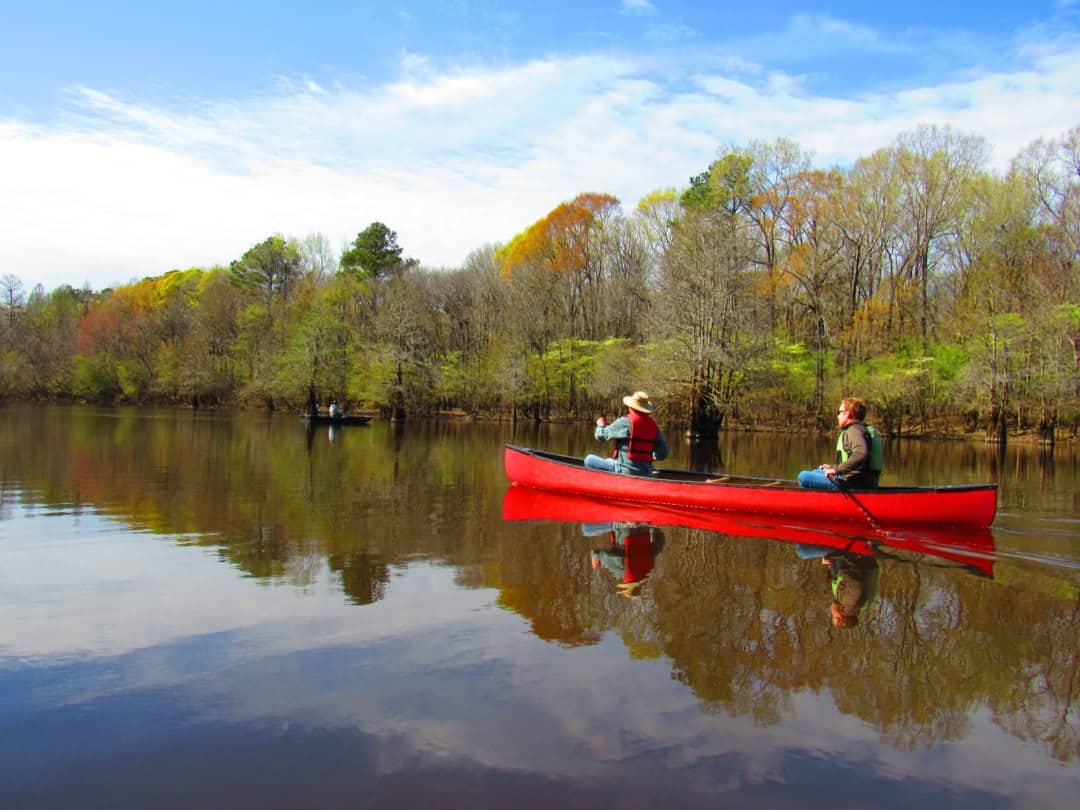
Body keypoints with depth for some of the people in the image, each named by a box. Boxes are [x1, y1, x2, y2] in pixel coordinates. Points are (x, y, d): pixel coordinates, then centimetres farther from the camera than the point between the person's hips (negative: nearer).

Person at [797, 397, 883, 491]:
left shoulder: (854, 431, -14)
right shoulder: (864, 429, 19)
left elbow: (860, 454, -33)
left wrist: (837, 470, -28)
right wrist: (833, 467, 22)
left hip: (852, 485, -11)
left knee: (803, 477, -12)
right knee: (816, 472, 27)